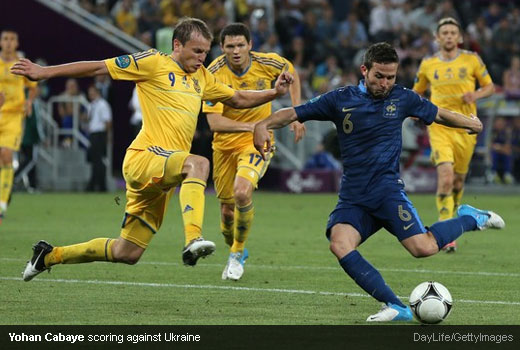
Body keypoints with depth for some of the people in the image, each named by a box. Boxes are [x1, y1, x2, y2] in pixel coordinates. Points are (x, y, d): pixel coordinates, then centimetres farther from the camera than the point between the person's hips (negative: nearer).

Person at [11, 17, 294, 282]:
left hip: (161, 176, 8)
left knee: (127, 254, 9)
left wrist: (274, 92, 14)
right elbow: (98, 67, -1)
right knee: (197, 163, -36)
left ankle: (49, 256, 25)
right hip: (143, 158, -8)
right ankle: (193, 240, -48)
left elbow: (238, 99, 30)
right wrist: (45, 72, -4)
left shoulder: (202, 77, 20)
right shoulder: (154, 63, -2)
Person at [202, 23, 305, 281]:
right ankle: (234, 251, 41)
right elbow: (214, 122, -26)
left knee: (242, 192, -27)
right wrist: (253, 125, -36)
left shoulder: (267, 63, -14)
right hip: (225, 144, 1)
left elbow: (291, 73, 11)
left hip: (257, 142, -1)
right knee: (227, 208, 8)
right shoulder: (214, 73, -19)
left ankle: (238, 252, -4)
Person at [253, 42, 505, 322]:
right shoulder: (341, 99, 2)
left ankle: (470, 219, 12)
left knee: (424, 248, -20)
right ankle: (396, 307, -23)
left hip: (388, 191, -1)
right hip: (352, 199, 1)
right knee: (339, 244, -27)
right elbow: (294, 113, 0)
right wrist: (264, 125, -15)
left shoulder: (402, 98, 5)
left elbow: (438, 114, 23)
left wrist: (471, 123, 19)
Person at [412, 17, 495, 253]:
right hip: (439, 127, -1)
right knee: (446, 178, -19)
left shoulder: (472, 60, 2)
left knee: (457, 182, 11)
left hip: (465, 128, 1)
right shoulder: (428, 64, 4)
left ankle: (448, 224, 39)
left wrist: (476, 95, -12)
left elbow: (489, 86, 9)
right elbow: (417, 91, 19)